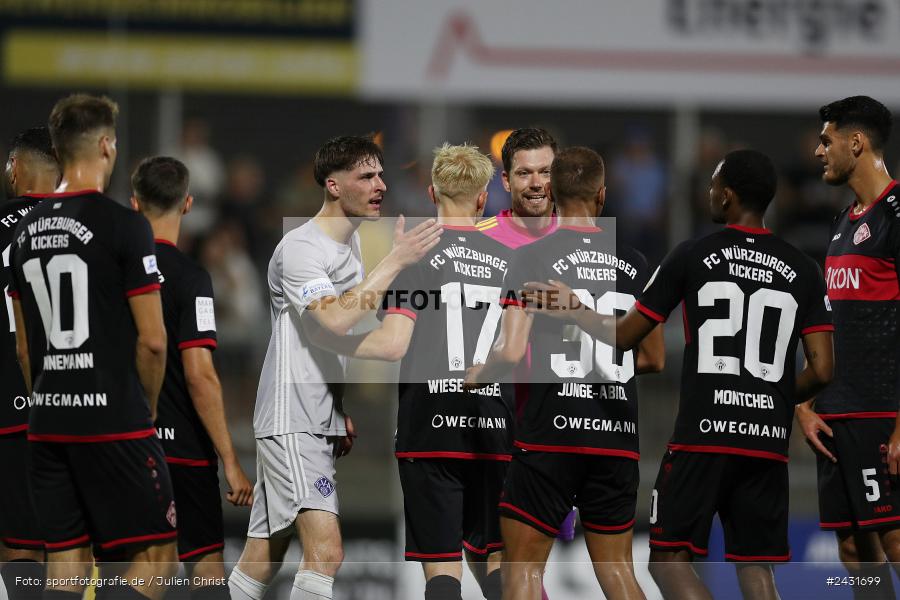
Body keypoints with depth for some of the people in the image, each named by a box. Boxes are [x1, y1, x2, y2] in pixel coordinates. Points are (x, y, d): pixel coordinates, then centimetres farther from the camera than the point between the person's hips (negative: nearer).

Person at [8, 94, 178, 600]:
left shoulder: (28, 231, 10)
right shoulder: (123, 225, -11)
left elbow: (24, 347, 15)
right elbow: (152, 339, -12)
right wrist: (147, 407, 4)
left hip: (49, 425, 7)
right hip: (115, 423, -7)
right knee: (157, 557, -2)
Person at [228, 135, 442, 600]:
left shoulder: (352, 243, 14)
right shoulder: (299, 249, -15)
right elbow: (336, 319, -32)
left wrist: (342, 413, 23)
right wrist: (398, 260, -28)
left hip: (322, 423, 9)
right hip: (289, 422, -9)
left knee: (262, 559, 8)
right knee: (325, 552, -20)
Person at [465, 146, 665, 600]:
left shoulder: (534, 257, -6)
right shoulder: (632, 262, 8)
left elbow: (511, 350, -13)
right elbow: (654, 359, 15)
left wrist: (477, 375, 7)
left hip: (551, 431, -4)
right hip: (618, 435, 4)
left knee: (523, 563, 2)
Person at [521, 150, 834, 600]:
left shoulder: (693, 255, -1)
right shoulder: (802, 270, 7)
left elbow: (624, 337, 4)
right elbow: (821, 371, 2)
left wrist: (570, 310, 21)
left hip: (703, 433, -3)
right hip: (769, 442, 4)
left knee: (668, 558, 3)